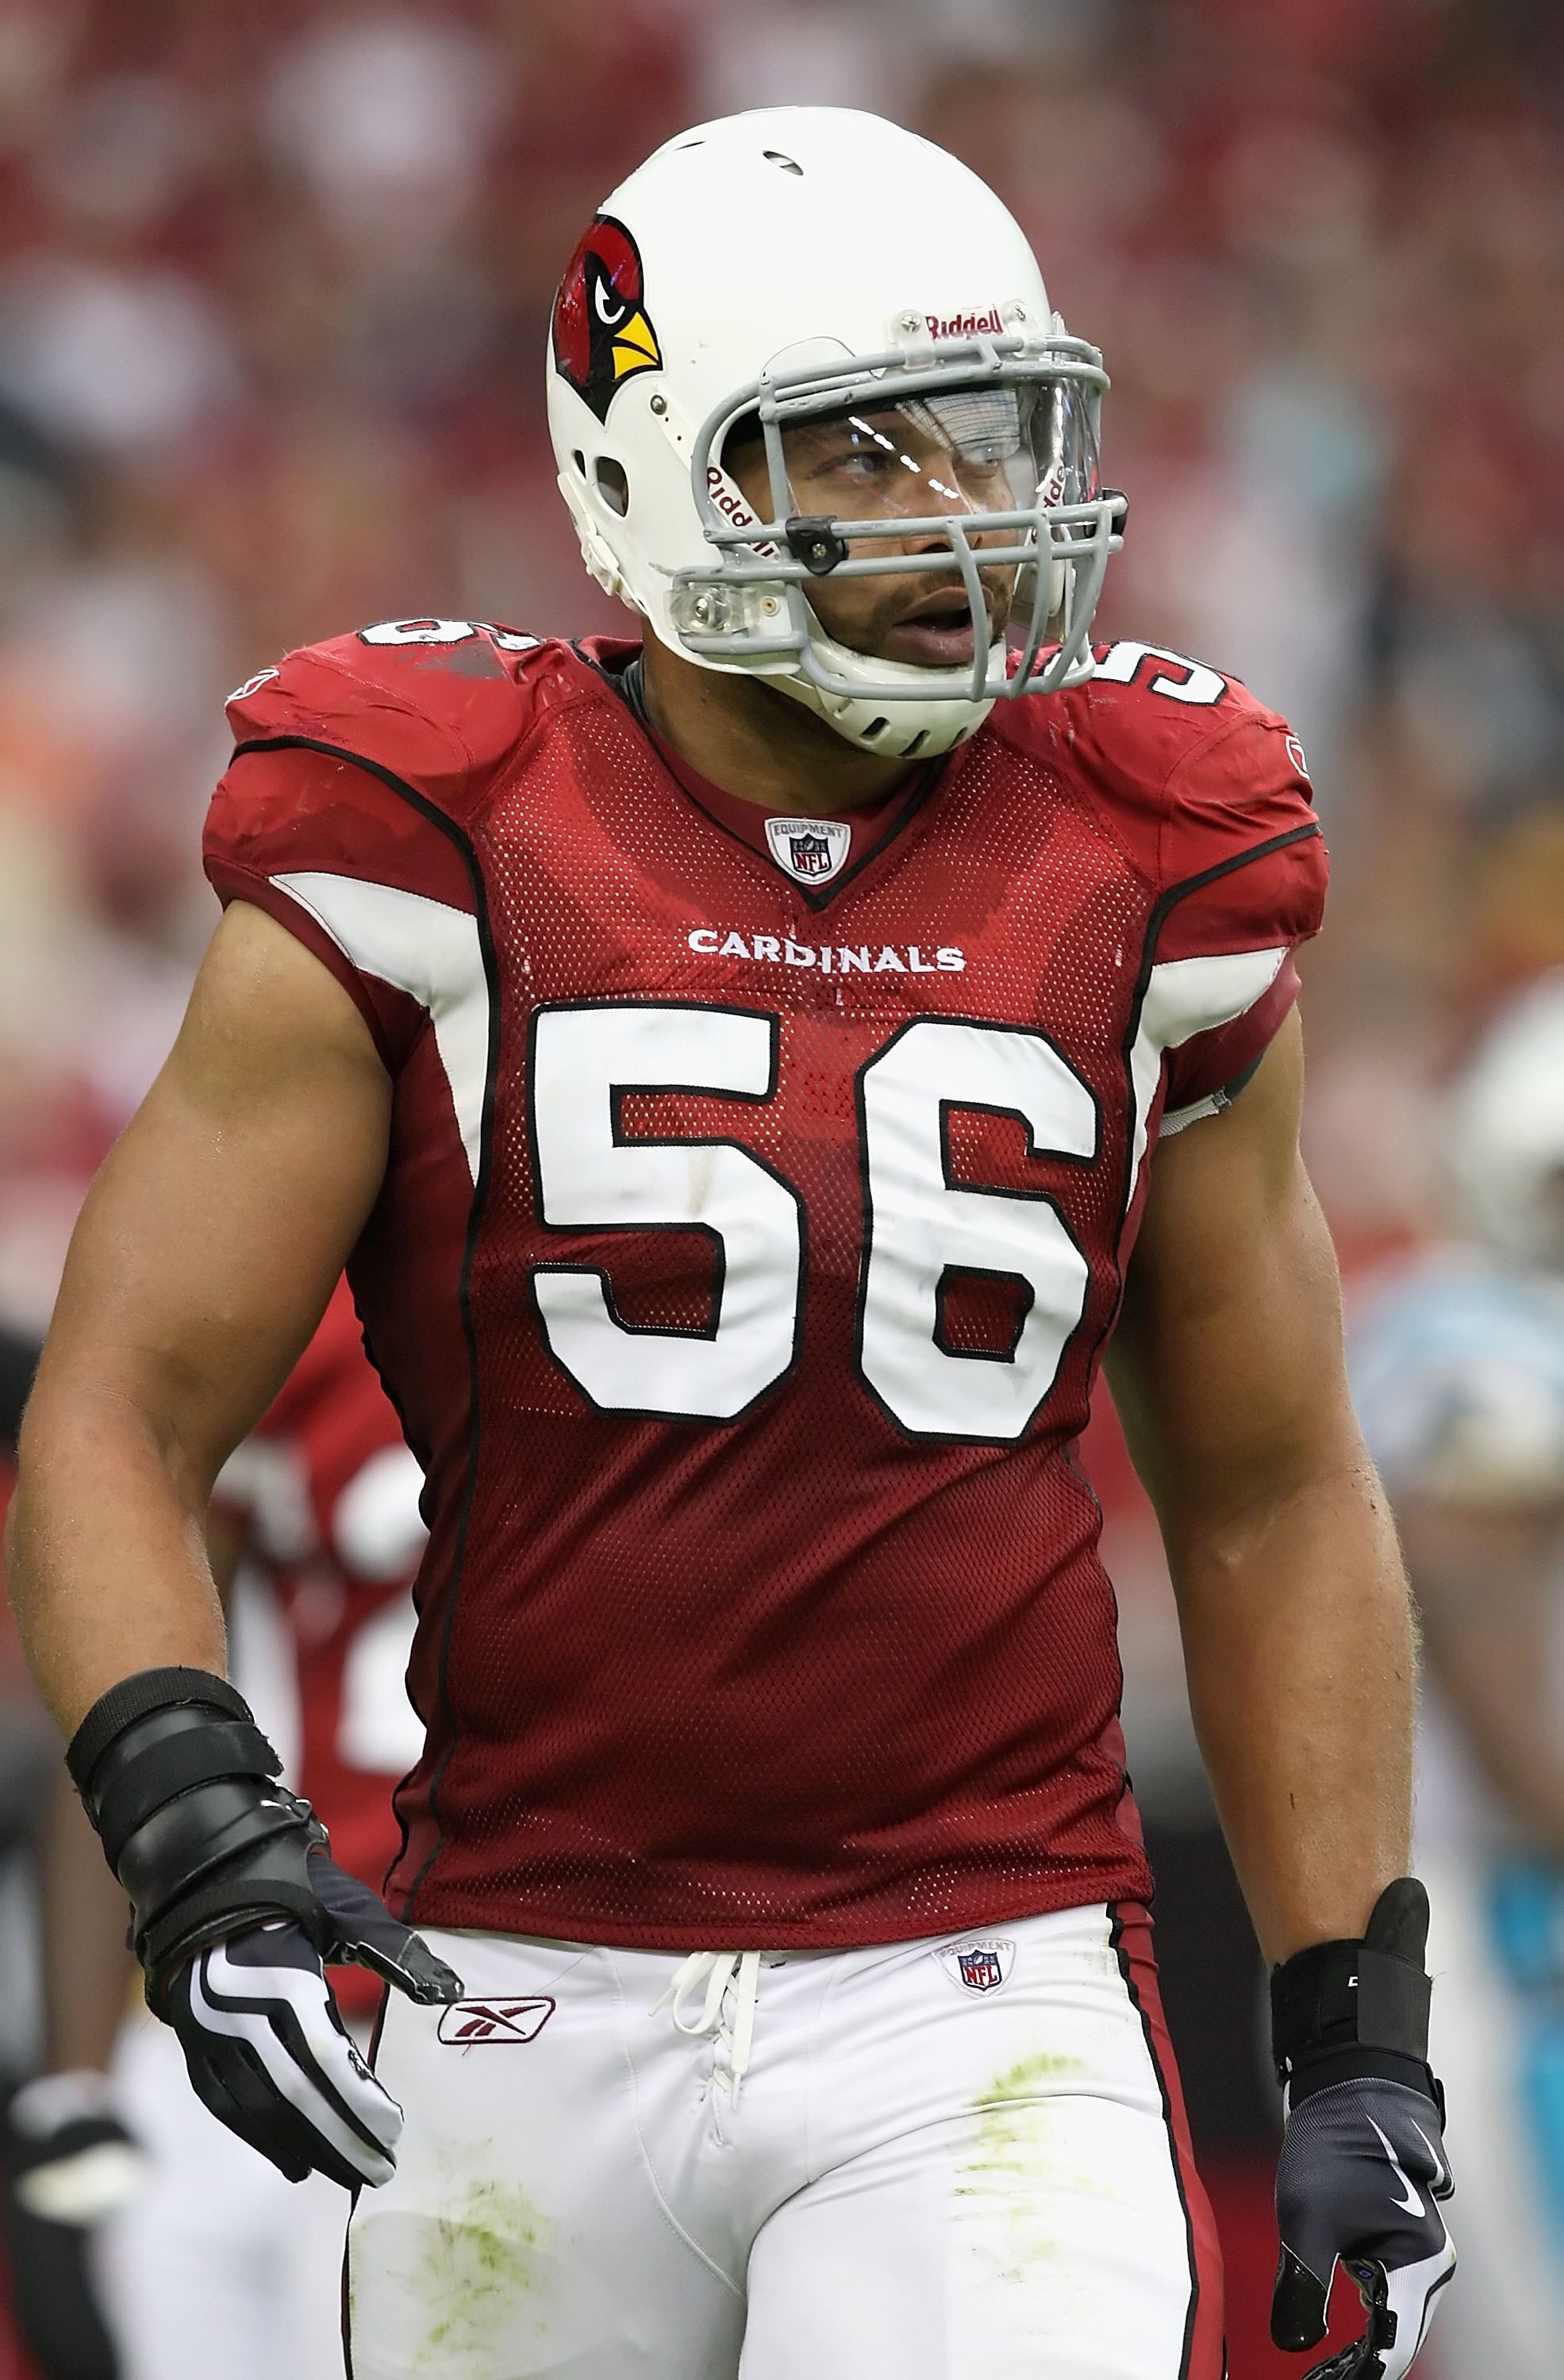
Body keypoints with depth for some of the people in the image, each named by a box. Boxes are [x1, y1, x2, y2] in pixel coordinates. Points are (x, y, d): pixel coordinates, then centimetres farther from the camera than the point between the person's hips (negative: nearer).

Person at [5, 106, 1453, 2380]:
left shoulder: (1141, 887, 5)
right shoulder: (438, 870, -3)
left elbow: (1273, 1499, 14)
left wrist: (1358, 2040, 9)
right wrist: (187, 1818, -20)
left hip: (977, 2000, 0)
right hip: (538, 1998, 0)